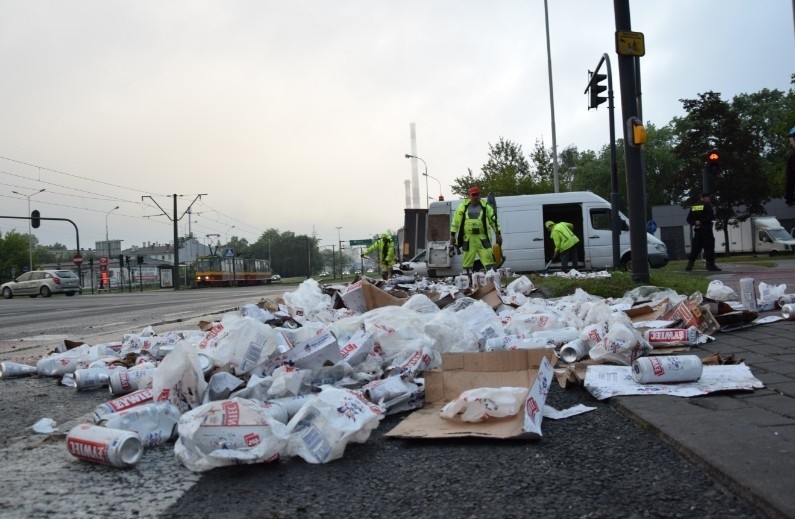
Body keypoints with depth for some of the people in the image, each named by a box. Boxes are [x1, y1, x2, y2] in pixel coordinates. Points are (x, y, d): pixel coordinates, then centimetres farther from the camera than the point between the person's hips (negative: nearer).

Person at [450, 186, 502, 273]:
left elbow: (493, 220, 9)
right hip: (468, 239, 0)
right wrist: (452, 235, 5)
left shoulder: (486, 206, 5)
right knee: (467, 262, 5)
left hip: (482, 238, 0)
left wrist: (498, 234, 7)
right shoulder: (463, 206, 4)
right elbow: (455, 221, 7)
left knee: (488, 259, -8)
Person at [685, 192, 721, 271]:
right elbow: (711, 217, -17)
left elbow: (689, 219, 11)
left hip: (697, 230, 6)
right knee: (709, 247, -3)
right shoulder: (708, 206, -4)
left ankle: (690, 264, 4)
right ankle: (710, 265, -7)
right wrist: (702, 222, -11)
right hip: (706, 230, -6)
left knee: (695, 248, 8)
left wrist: (695, 222, -2)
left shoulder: (693, 207, 13)